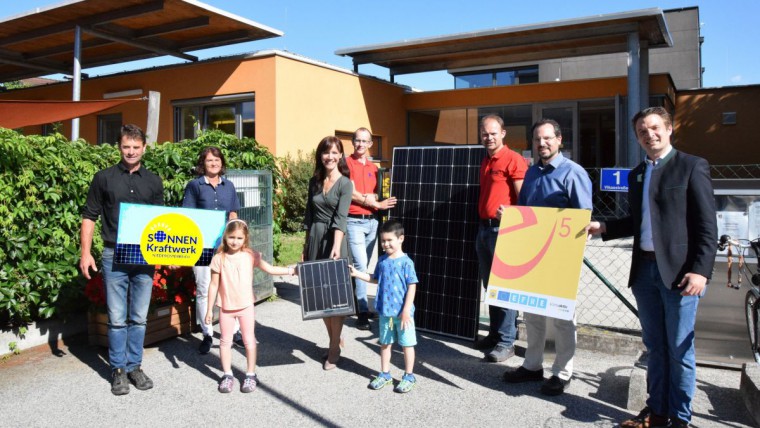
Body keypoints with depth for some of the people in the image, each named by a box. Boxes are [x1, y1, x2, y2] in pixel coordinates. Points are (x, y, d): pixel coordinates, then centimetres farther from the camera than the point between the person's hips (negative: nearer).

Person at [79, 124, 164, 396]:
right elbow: (89, 217, 4)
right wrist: (85, 252, -5)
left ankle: (134, 366, 23)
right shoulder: (104, 178, 3)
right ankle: (118, 370, 18)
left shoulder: (153, 182, 9)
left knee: (139, 318, 10)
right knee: (117, 318, 4)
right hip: (114, 257, -2)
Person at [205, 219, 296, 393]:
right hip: (225, 307, 0)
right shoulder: (219, 258, -6)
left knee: (249, 340, 7)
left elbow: (270, 269, -1)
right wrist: (209, 309, -1)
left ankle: (251, 375, 19)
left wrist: (291, 270, -9)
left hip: (245, 305, 0)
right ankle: (227, 375, 22)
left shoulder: (250, 256, -4)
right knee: (225, 341, 9)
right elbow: (214, 285, -2)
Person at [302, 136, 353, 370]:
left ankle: (335, 348, 10)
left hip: (334, 240, -5)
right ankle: (335, 340, 26)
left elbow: (341, 217, -18)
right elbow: (309, 215, 15)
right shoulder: (314, 181, 10)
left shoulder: (345, 183, -6)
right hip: (314, 239, 6)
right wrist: (306, 246, 14)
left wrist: (336, 246, -30)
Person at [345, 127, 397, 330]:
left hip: (372, 221, 6)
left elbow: (378, 195, 14)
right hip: (354, 221, -6)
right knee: (360, 265, -11)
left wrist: (371, 197, -9)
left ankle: (356, 303, 23)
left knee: (363, 265, 12)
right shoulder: (347, 163, -4)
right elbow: (352, 193, -11)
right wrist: (376, 204, -9)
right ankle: (362, 312, -7)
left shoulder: (373, 167, 14)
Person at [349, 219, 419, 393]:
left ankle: (409, 376, 22)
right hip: (385, 311, 6)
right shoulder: (382, 260, 4)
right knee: (384, 343, 16)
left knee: (407, 344, 8)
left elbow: (412, 287, -15)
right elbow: (376, 279, 18)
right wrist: (357, 273, 11)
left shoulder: (406, 262, -14)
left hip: (402, 312, -6)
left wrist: (406, 310, -17)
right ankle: (385, 374, 31)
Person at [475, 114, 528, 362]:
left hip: (502, 230, -9)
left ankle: (506, 342, 3)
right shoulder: (485, 162, 17)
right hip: (484, 228, 9)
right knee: (489, 285, 14)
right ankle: (495, 334, 26)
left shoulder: (513, 160, -9)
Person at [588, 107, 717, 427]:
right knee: (654, 346, 14)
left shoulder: (692, 167, -4)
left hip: (678, 271, -5)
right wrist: (604, 227, 4)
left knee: (679, 349, 3)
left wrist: (700, 270, -16)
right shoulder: (636, 174, 15)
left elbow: (707, 226, -9)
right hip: (644, 270, 6)